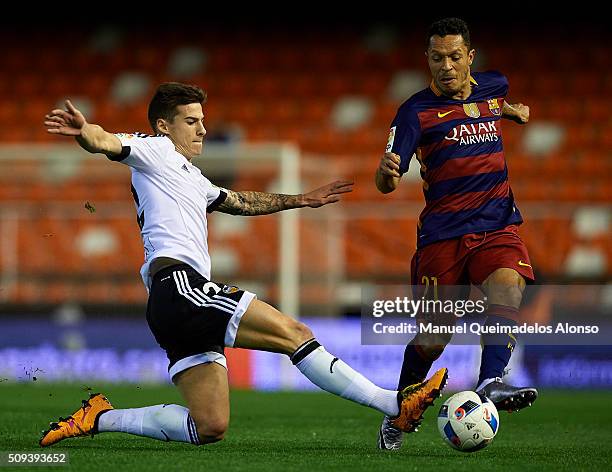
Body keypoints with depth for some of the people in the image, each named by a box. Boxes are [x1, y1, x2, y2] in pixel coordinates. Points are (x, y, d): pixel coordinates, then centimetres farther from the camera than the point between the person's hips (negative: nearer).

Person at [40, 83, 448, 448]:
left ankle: (100, 418, 4)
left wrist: (301, 200, 49)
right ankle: (395, 404, -13)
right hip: (179, 284, -10)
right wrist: (83, 130, -36)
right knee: (293, 332, -12)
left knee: (209, 428, 0)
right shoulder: (154, 151, 6)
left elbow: (239, 202, 46)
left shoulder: (191, 177, 33)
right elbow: (105, 142, -12)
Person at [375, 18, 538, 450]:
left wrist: (510, 110, 25)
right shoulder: (417, 110, -6)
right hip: (442, 232, -2)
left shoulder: (494, 86, 9)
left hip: (498, 224, 3)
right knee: (432, 338, 0)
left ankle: (491, 383, -45)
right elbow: (386, 183, -17)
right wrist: (388, 172, -34)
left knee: (507, 290, -28)